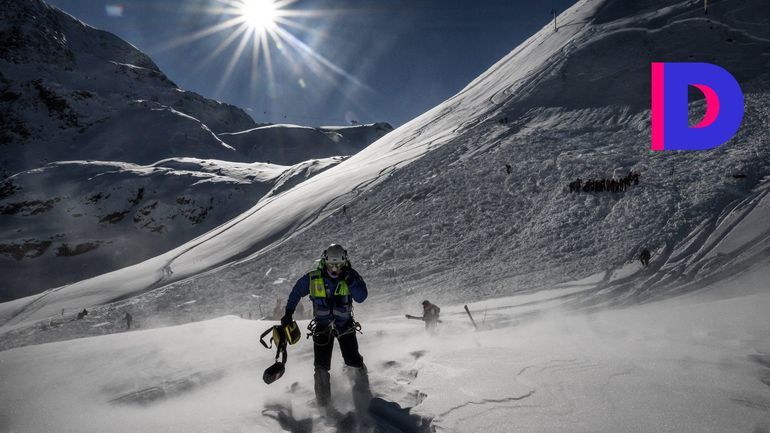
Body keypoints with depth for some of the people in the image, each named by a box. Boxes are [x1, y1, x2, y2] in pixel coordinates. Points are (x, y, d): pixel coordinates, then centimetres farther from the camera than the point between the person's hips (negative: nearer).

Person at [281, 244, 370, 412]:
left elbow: (361, 297, -22)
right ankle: (325, 405, 13)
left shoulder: (351, 276, -11)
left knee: (355, 363, -6)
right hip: (322, 326, 1)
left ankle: (364, 401, 7)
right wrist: (288, 313, 6)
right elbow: (296, 293, 6)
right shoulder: (312, 278, -10)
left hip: (345, 325, 0)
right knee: (321, 366, -1)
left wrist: (350, 279, -32)